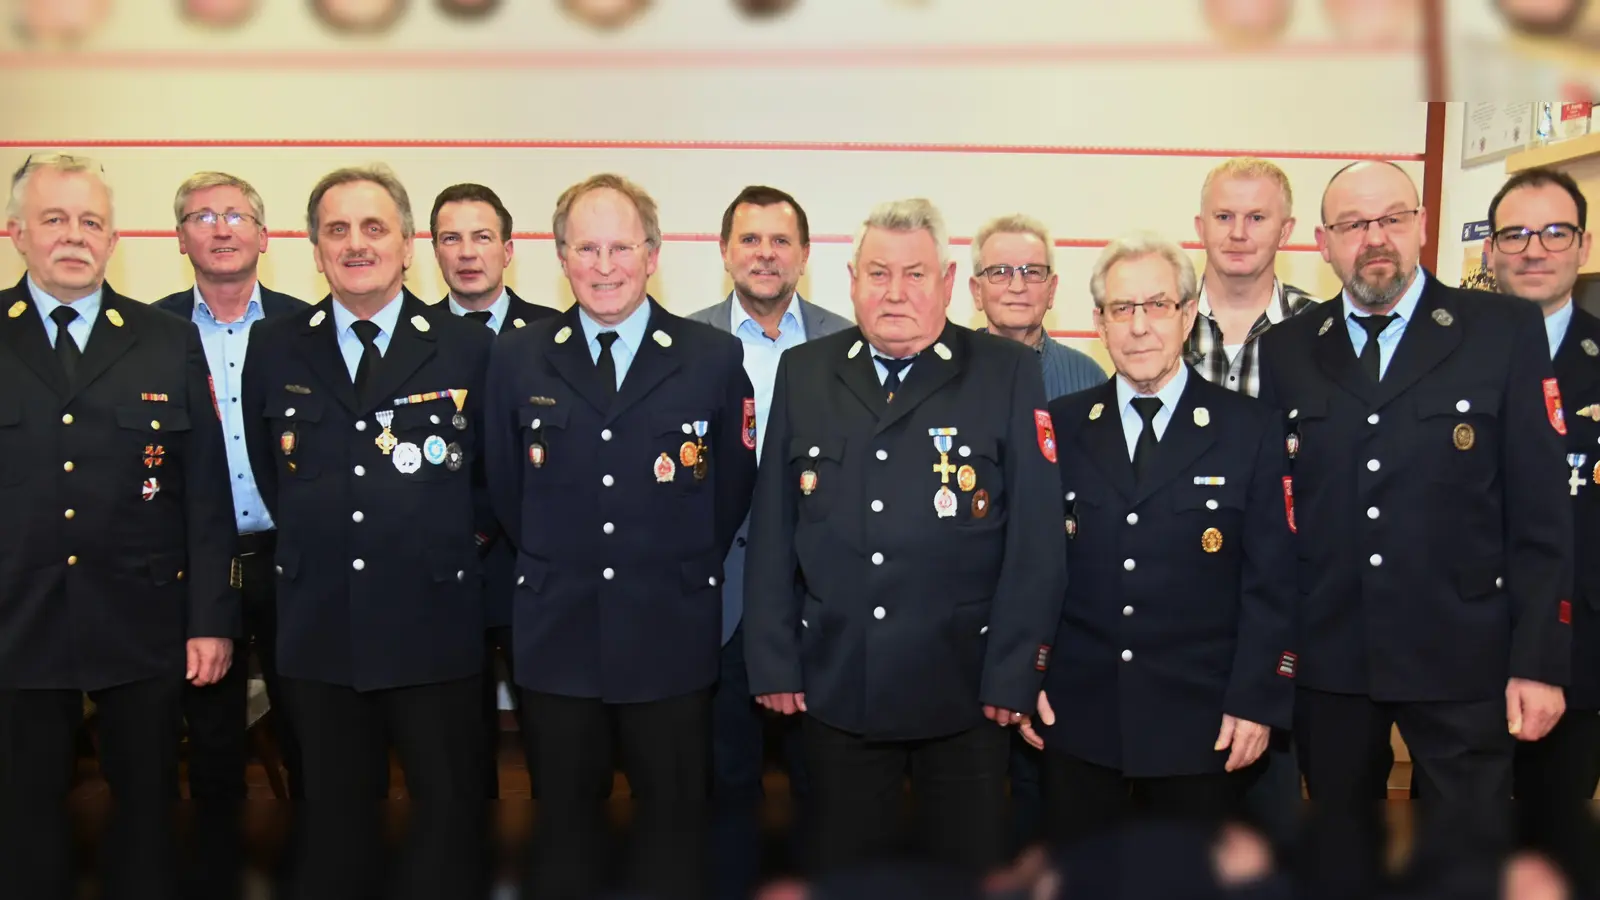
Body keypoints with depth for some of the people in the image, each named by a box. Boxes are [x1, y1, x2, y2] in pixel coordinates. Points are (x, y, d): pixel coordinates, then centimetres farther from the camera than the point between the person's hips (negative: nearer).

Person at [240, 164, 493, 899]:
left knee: (450, 810, 9)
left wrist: (452, 537, 4)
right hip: (319, 629, 2)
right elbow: (269, 477, 15)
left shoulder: (467, 349, -1)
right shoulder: (274, 350, 5)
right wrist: (312, 542, 10)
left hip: (434, 626, -2)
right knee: (335, 816, 15)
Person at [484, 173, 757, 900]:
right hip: (555, 638, 1)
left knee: (673, 820, 11)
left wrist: (685, 571, 6)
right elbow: (506, 489, 8)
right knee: (565, 820, 15)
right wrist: (551, 568, 9)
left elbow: (733, 488, 4)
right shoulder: (517, 357, 2)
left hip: (672, 639, -1)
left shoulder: (715, 358, -3)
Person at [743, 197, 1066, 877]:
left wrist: (1014, 674, -9)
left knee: (972, 870, 12)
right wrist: (773, 661, 1)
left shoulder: (1009, 375, -3)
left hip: (965, 690, -2)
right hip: (835, 688, 2)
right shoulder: (803, 373, 4)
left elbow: (1035, 538, -6)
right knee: (844, 870, 15)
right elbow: (772, 529, 5)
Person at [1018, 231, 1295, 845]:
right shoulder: (1060, 427, 4)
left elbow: (1271, 582, -3)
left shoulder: (1251, 431, -2)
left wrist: (1255, 701, -8)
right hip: (1078, 723, 2)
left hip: (1202, 726, -1)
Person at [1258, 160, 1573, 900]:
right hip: (1328, 663, 2)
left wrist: (1539, 662, -7)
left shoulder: (1506, 331, -2)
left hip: (1462, 660, -2)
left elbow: (1541, 511, -4)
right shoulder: (1286, 350, 5)